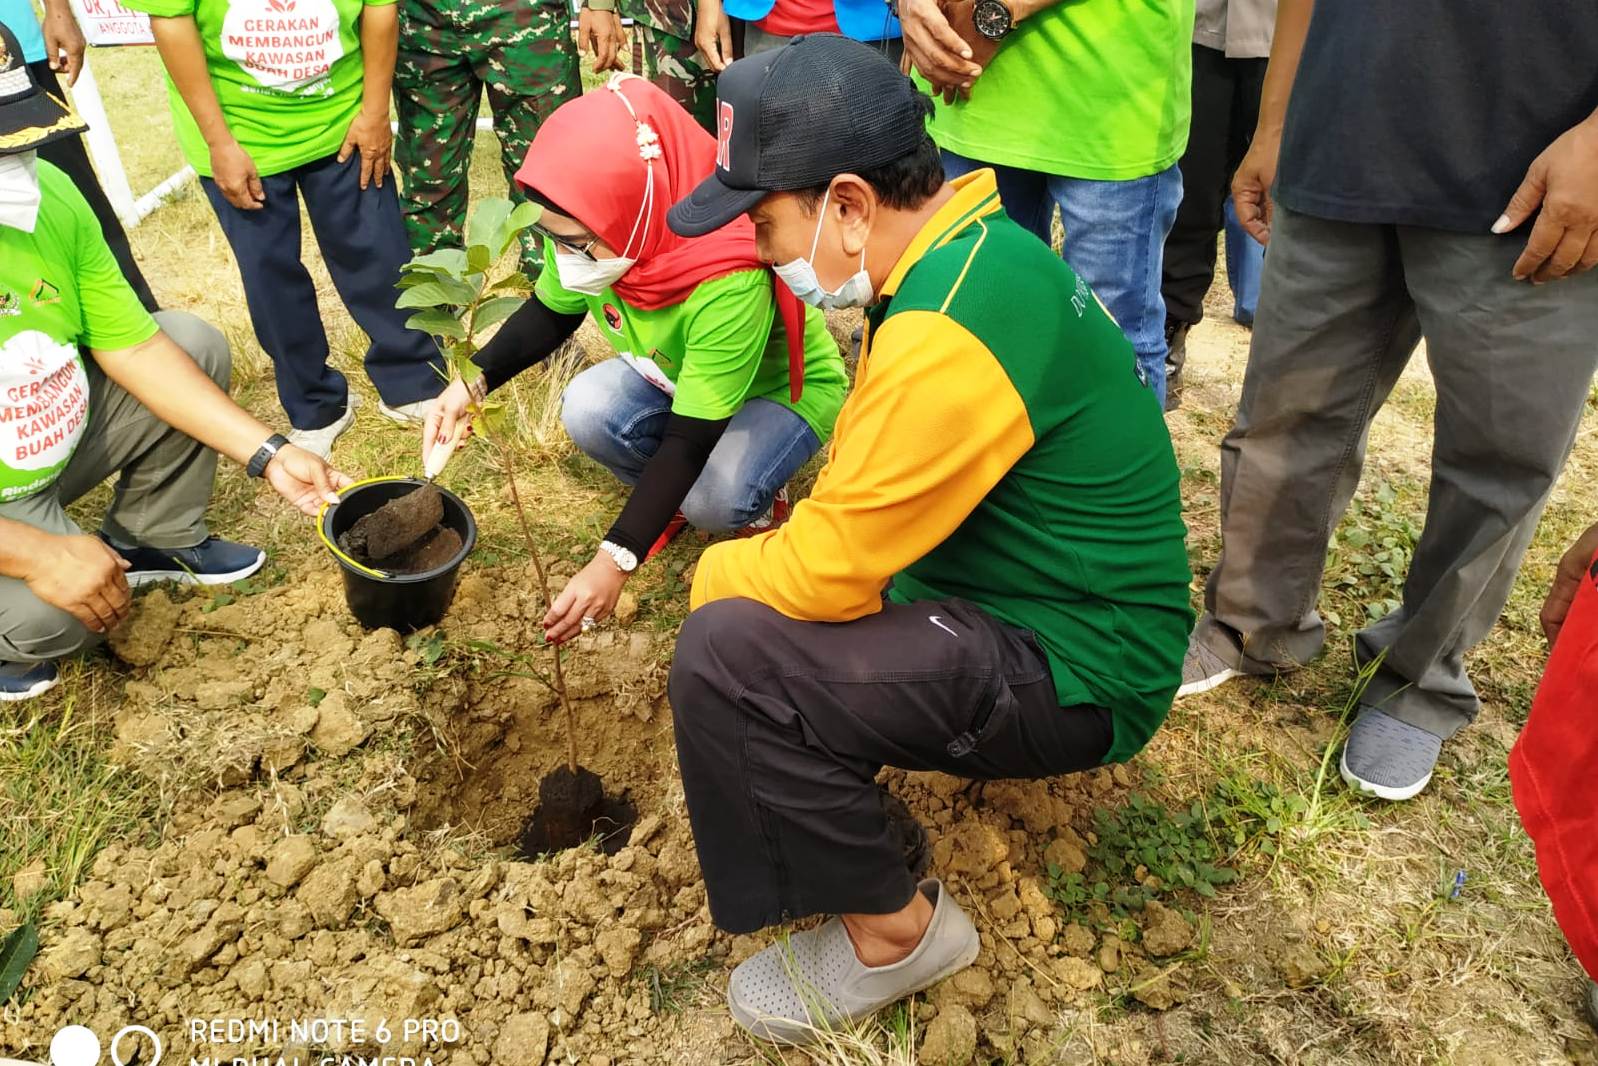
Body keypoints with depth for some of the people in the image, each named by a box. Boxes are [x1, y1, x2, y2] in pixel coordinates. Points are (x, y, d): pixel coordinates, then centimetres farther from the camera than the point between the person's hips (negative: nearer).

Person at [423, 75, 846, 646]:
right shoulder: (593, 236, -22)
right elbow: (551, 312, 0)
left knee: (714, 499, -33)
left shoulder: (729, 282, -41)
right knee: (587, 410, -24)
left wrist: (615, 561, -41)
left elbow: (691, 440, -38)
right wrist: (474, 382, -17)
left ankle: (755, 493, 4)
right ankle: (671, 498, 4)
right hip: (673, 373, 6)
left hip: (786, 390, -5)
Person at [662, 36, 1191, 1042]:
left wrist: (714, 574, -5)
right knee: (751, 576, 14)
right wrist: (765, 558, 4)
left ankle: (893, 931, -2)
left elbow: (825, 574, -24)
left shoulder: (948, 332, -29)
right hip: (1058, 606, 10)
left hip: (1075, 677, -9)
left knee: (727, 654, -23)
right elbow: (861, 495, 13)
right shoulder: (974, 246, 2)